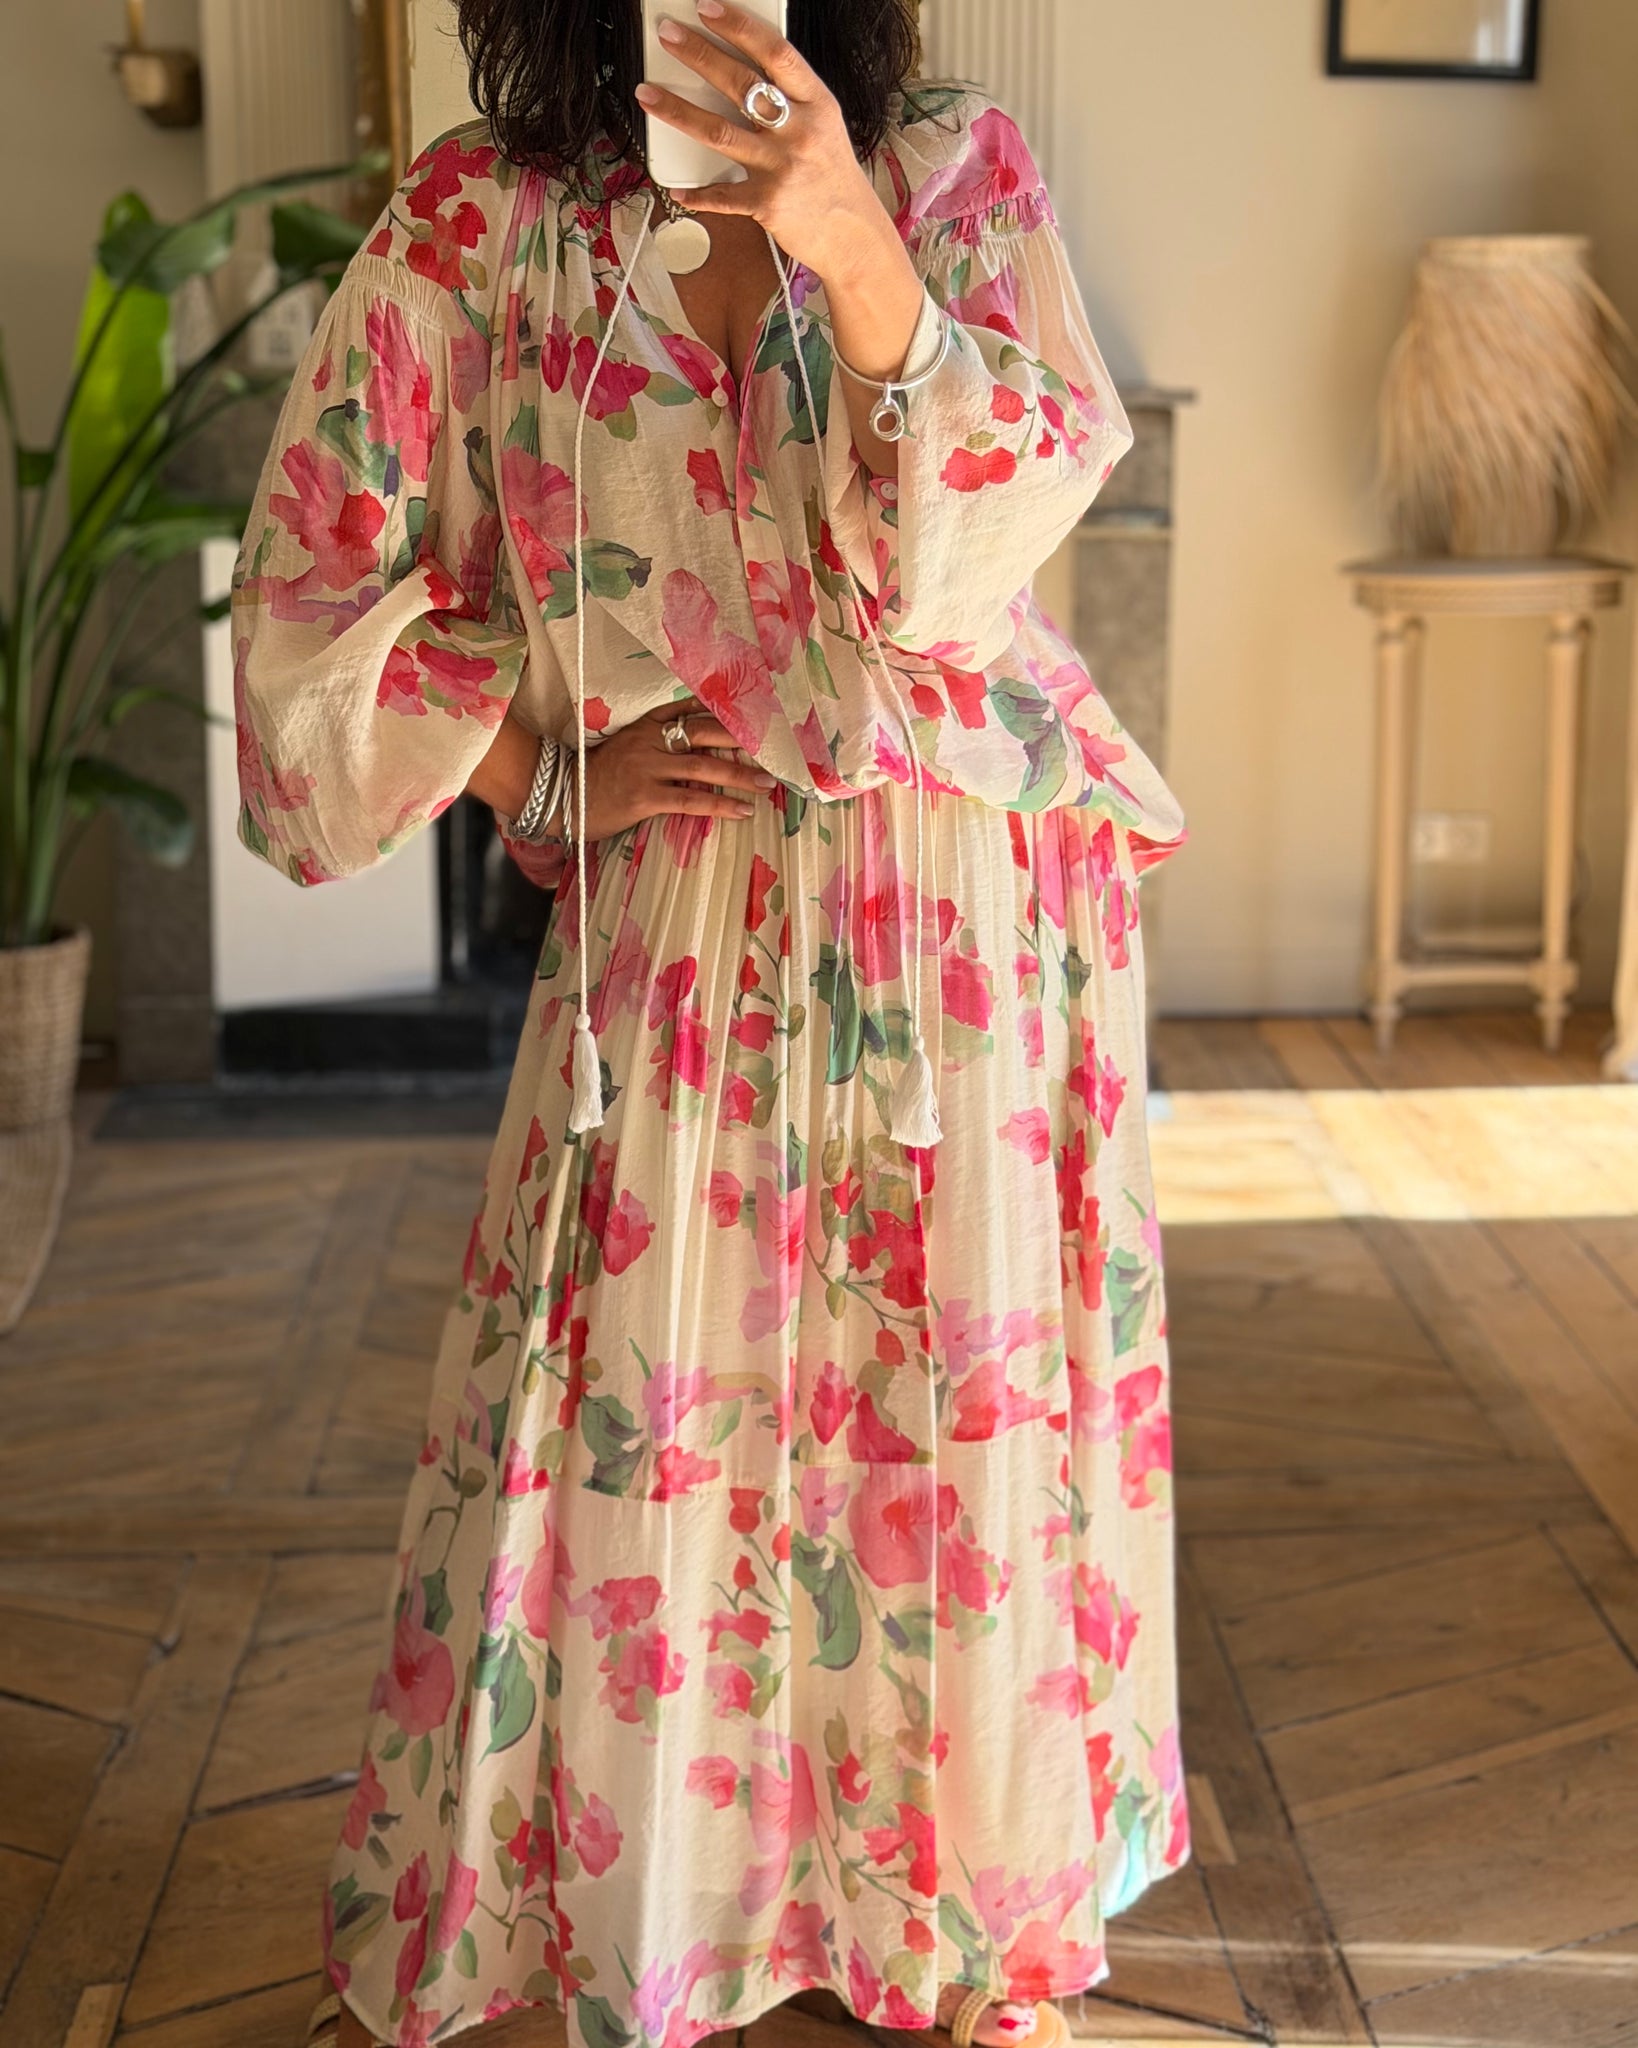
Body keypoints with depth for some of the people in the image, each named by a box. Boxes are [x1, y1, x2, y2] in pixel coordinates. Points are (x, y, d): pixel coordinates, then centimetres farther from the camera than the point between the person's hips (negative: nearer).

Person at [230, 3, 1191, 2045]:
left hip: (976, 898, 1)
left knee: (974, 1392, 7)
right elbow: (323, 578, 5)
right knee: (614, 1407, 4)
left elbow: (1013, 506, -17)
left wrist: (852, 247, -31)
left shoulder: (953, 167, -1)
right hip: (677, 913, 0)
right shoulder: (475, 222, -1)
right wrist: (538, 769, -3)